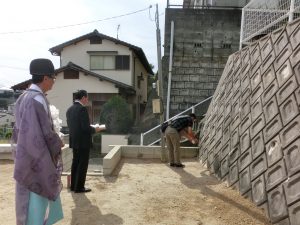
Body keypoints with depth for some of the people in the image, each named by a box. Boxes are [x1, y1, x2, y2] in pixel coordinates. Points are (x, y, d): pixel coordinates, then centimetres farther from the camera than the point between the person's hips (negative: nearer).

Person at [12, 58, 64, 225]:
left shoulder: (24, 97, 8)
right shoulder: (37, 99, -22)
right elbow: (46, 132, -24)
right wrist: (58, 143, -6)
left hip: (25, 155, 10)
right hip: (37, 158, -10)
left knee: (31, 197, 23)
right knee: (37, 198, 5)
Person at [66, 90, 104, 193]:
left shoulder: (69, 109, 8)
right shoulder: (82, 109, -18)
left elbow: (70, 125, 13)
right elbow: (86, 127, -22)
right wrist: (95, 129, -3)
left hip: (74, 141, 9)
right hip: (83, 142, -8)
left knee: (75, 163, 17)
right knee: (82, 165, 3)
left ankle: (73, 185, 26)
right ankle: (79, 187, 11)